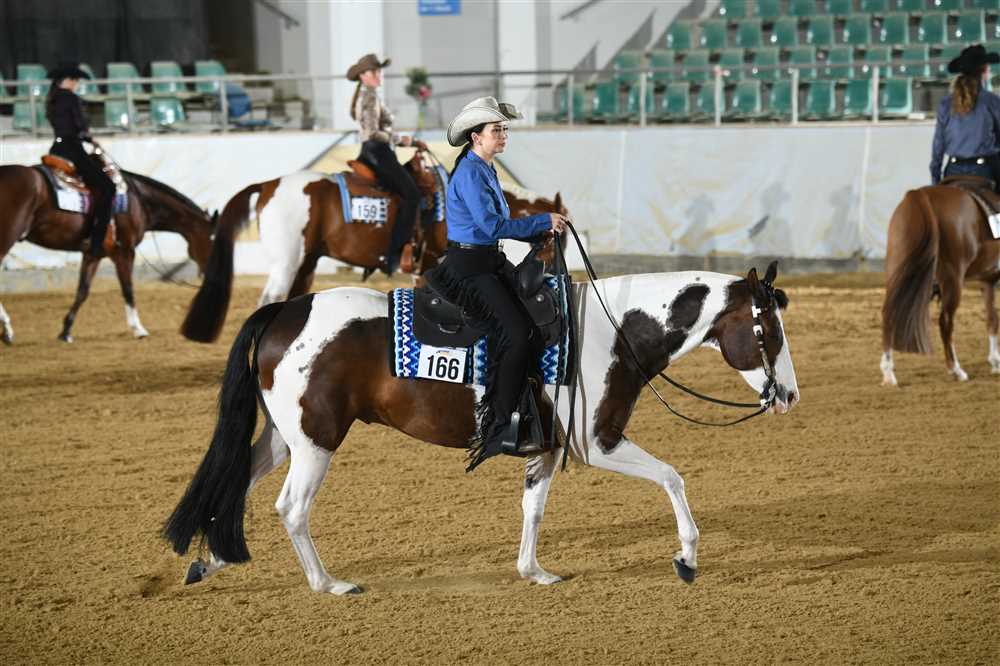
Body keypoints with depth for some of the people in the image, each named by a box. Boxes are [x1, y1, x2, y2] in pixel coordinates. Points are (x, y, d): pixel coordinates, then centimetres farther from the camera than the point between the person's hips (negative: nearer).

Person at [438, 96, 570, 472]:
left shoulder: (485, 170, 16)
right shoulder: (469, 173, -15)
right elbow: (492, 226, -23)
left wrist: (539, 233, 6)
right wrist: (543, 222, -16)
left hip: (490, 263, 10)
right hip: (468, 268, -10)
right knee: (516, 333, -21)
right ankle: (494, 430, -19)